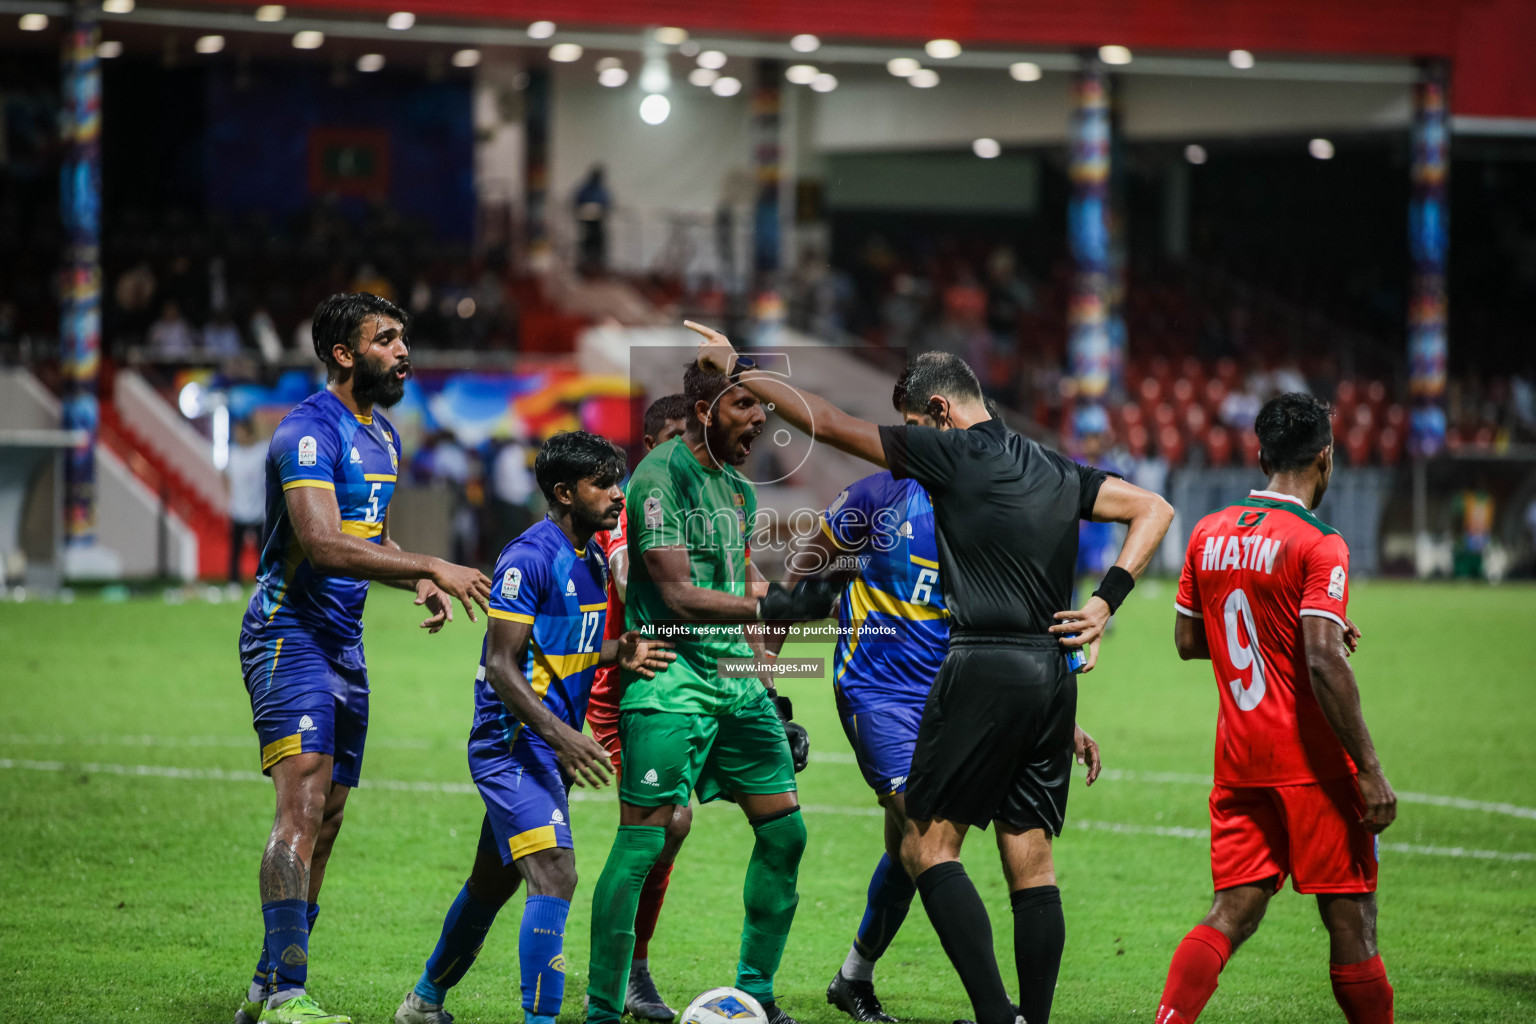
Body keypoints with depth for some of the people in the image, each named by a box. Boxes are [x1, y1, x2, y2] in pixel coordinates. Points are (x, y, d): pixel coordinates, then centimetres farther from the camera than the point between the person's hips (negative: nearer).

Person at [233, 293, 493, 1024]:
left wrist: (418, 582, 10)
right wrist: (432, 568, -27)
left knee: (327, 821, 9)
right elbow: (324, 543, -28)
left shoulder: (383, 435, 16)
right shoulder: (309, 432, -15)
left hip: (344, 641, 10)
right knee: (303, 804, -19)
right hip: (290, 632, -10)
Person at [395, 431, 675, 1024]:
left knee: (493, 882, 18)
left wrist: (621, 655, 1)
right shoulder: (530, 558, -16)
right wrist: (562, 736, -28)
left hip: (552, 747, 9)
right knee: (555, 877, -20)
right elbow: (501, 666, -19)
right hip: (514, 743, -9)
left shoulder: (592, 558, 12)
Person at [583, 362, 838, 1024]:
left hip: (734, 682, 9)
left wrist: (763, 685, 21)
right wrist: (767, 610, -28)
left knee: (784, 832, 7)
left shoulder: (738, 488, 15)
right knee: (643, 841, -11)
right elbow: (679, 596, -19)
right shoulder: (659, 477, -12)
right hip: (669, 685, -8)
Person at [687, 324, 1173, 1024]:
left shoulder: (952, 454, -5)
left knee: (928, 847, -2)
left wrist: (738, 369, 8)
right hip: (1054, 674, 7)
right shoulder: (1059, 471, 15)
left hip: (983, 670, -7)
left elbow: (830, 425, -3)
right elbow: (1154, 510, 18)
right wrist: (1104, 601, 9)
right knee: (1031, 866, 8)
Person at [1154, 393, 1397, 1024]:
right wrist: (1369, 768, -17)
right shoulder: (1317, 547, -13)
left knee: (1233, 913, 5)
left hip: (1237, 760, 6)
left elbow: (1188, 641, 17)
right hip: (1311, 761, -6)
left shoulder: (1207, 534, 8)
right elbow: (1323, 663, -20)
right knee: (1350, 919, 3)